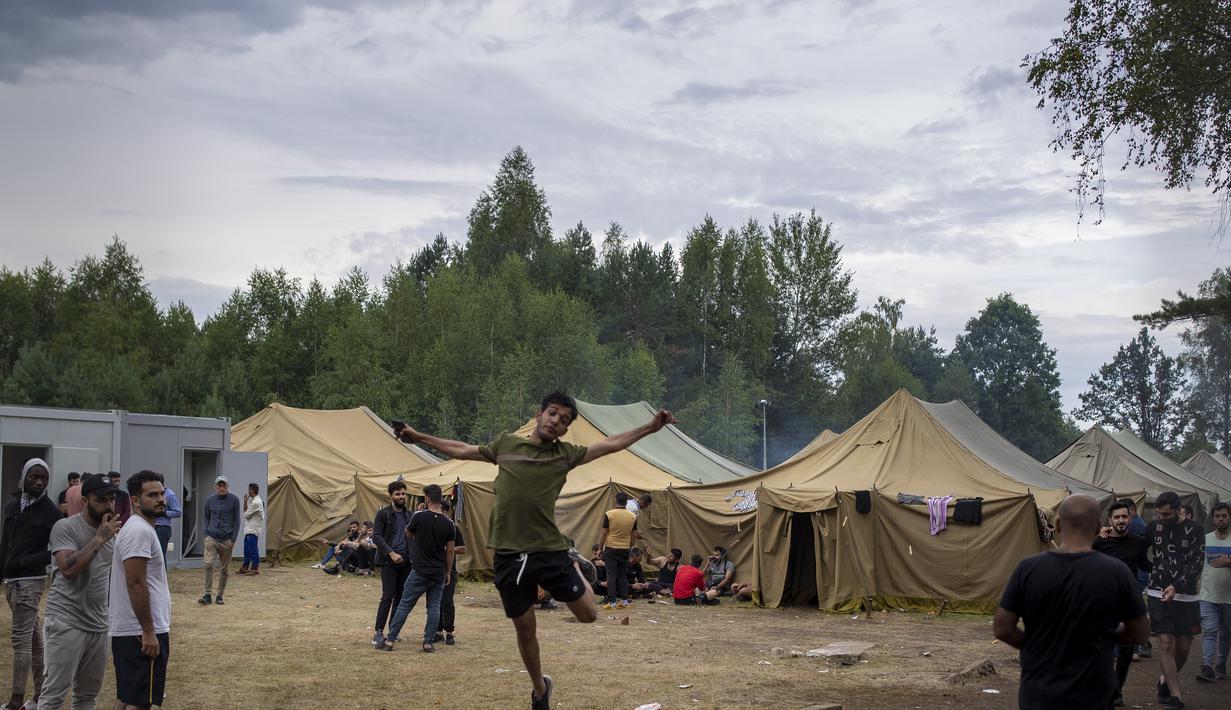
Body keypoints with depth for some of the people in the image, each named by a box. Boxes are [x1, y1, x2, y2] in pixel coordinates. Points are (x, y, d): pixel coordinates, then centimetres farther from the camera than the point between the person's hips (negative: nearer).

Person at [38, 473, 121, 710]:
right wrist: (99, 538, -21)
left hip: (98, 625, 7)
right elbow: (68, 569, -23)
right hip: (66, 624, -7)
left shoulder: (112, 531, 11)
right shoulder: (66, 528, -10)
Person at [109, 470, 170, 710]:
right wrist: (149, 632, -22)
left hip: (127, 630, 11)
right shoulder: (139, 531, -16)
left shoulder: (139, 528, 18)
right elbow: (136, 584, -22)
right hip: (142, 633, -11)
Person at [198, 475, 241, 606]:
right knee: (208, 564, -14)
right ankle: (208, 594, -9)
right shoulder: (209, 500, 4)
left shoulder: (234, 499, -1)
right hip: (212, 538, 1)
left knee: (224, 570, 6)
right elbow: (207, 518, 15)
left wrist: (233, 539, -4)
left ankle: (220, 595, 17)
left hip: (227, 540, -1)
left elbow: (236, 520, 1)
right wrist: (206, 534, 4)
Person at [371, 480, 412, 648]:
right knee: (387, 596, -10)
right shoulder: (383, 514, -2)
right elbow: (376, 536, -8)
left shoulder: (409, 516, 13)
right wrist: (391, 553, -18)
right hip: (388, 562, -5)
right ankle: (378, 632, -5)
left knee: (400, 597, 5)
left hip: (405, 562, 5)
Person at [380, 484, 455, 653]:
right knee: (434, 607, 9)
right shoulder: (449, 524, -2)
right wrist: (448, 572, 13)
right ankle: (428, 643, 7)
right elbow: (450, 551, 3)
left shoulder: (419, 517, -13)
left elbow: (408, 535, 7)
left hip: (420, 571, -3)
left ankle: (390, 640, 5)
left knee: (404, 606, 3)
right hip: (439, 573, 3)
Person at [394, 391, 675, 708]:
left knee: (588, 614, 3)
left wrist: (651, 427, -6)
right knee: (525, 630, 9)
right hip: (510, 555, 0)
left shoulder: (565, 454, 2)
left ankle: (574, 563, 33)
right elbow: (463, 450, 19)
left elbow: (612, 443, 2)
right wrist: (419, 437, 23)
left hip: (551, 551, 0)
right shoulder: (506, 443, 5)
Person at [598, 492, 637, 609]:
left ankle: (612, 602, -4)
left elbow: (603, 533, -7)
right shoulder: (633, 516, 0)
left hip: (611, 548, -3)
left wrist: (600, 548, 3)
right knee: (623, 575, 12)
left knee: (611, 575, -1)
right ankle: (624, 600, 12)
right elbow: (633, 535, 8)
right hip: (625, 549, 3)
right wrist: (630, 547, 21)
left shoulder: (609, 514, -10)